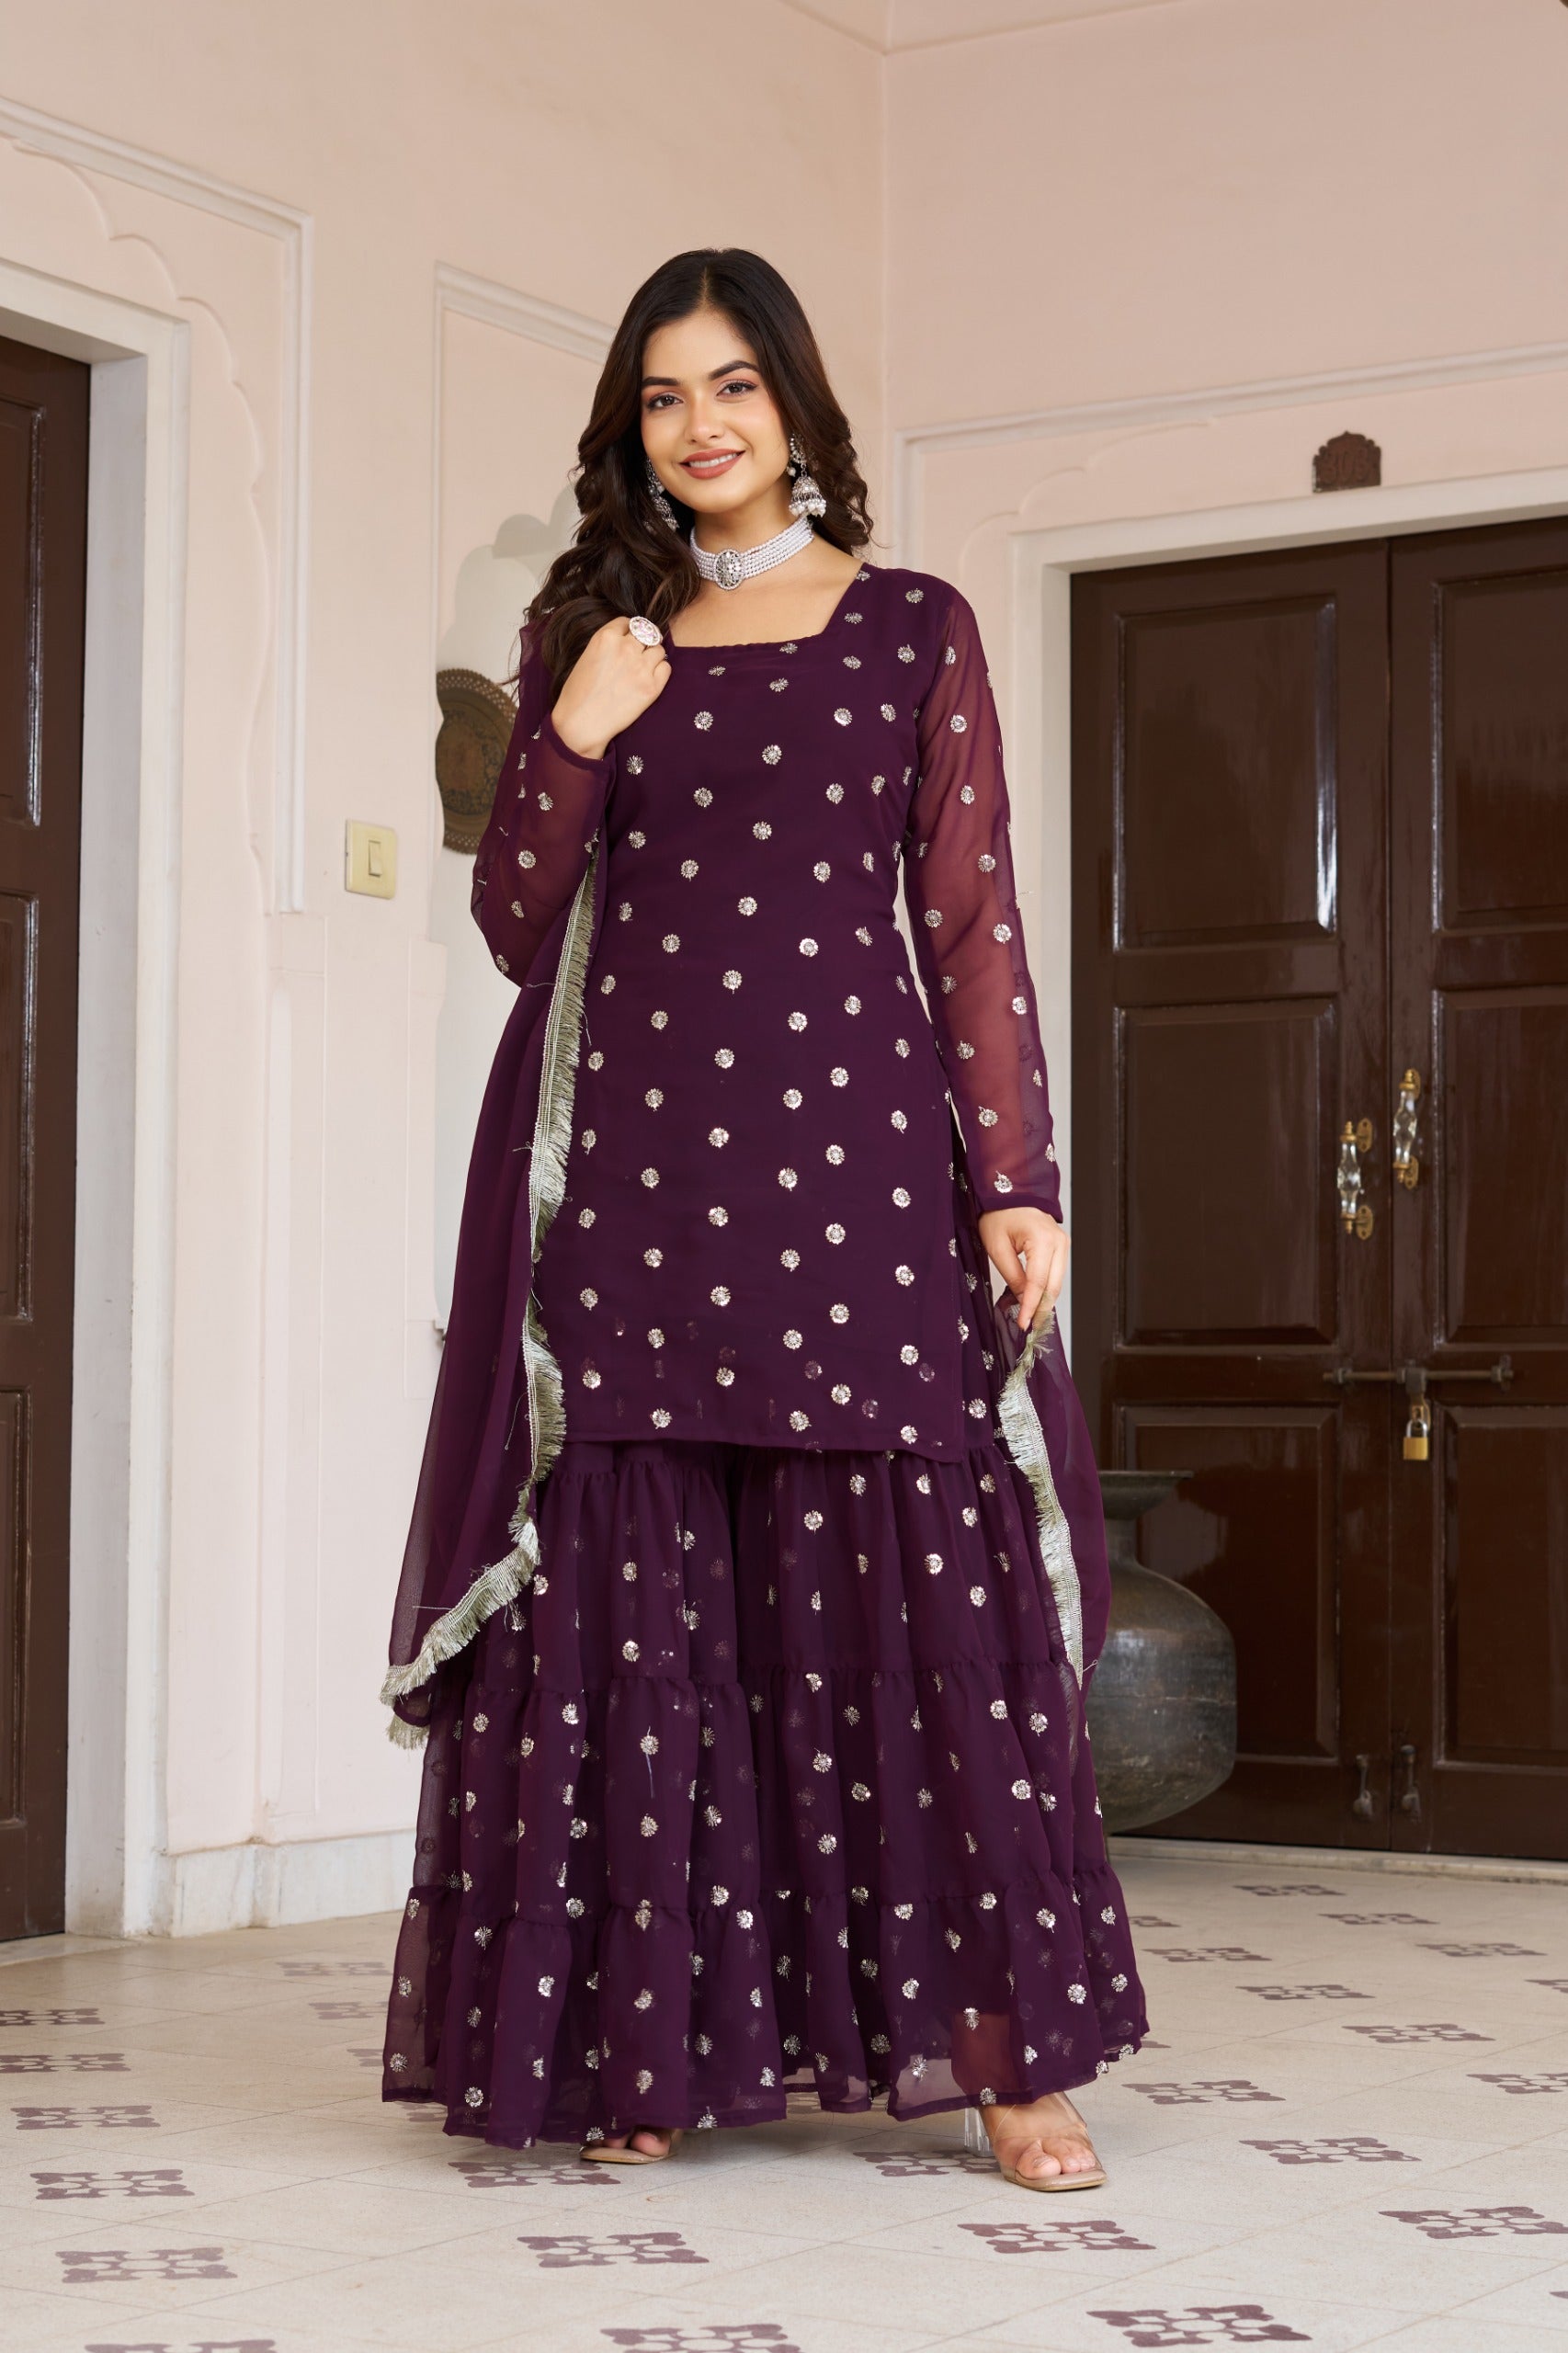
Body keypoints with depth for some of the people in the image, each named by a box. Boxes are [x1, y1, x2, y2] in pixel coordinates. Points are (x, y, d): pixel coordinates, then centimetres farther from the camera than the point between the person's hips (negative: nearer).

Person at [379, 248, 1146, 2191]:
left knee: (925, 1586, -5)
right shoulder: (587, 630, 14)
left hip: (852, 1147, -1)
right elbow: (516, 925, 12)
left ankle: (1004, 2048, 1)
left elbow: (971, 922, 4)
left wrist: (1019, 1184, -5)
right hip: (629, 1159, 2)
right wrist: (573, 737, -5)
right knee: (638, 1607, 1)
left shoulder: (914, 629, 9)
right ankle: (651, 2048, 8)